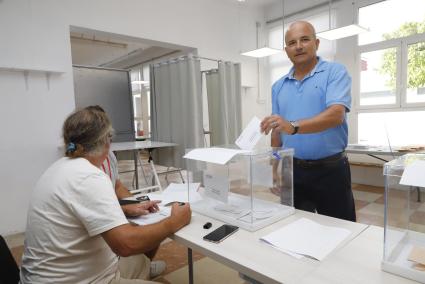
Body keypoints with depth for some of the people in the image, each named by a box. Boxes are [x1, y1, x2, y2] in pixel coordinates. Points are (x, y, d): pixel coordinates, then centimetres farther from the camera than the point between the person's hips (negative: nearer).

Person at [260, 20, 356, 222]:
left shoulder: (335, 73, -4)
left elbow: (336, 114, -21)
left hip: (330, 169, -3)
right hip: (292, 170, 4)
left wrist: (294, 127, -34)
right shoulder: (278, 86, 9)